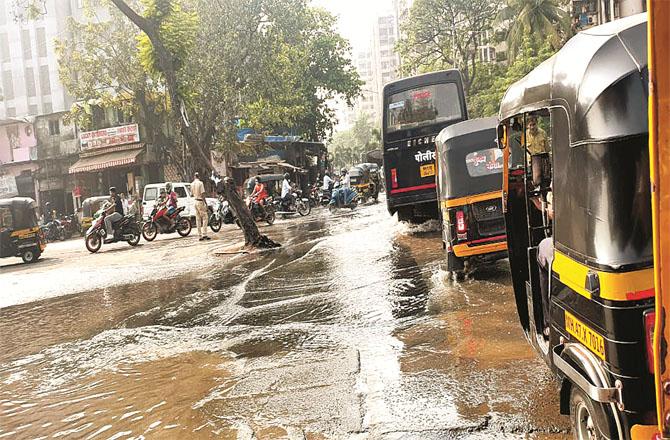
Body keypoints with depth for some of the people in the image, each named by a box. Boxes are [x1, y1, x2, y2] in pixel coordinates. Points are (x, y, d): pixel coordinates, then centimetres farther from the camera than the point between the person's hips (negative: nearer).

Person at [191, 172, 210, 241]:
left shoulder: (192, 184, 8)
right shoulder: (200, 183, -12)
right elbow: (202, 194, -15)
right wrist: (205, 203, -12)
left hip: (195, 201, 7)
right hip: (200, 201, -7)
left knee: (198, 219, 8)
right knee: (205, 217, -3)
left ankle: (200, 235, 8)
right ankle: (204, 234, -10)